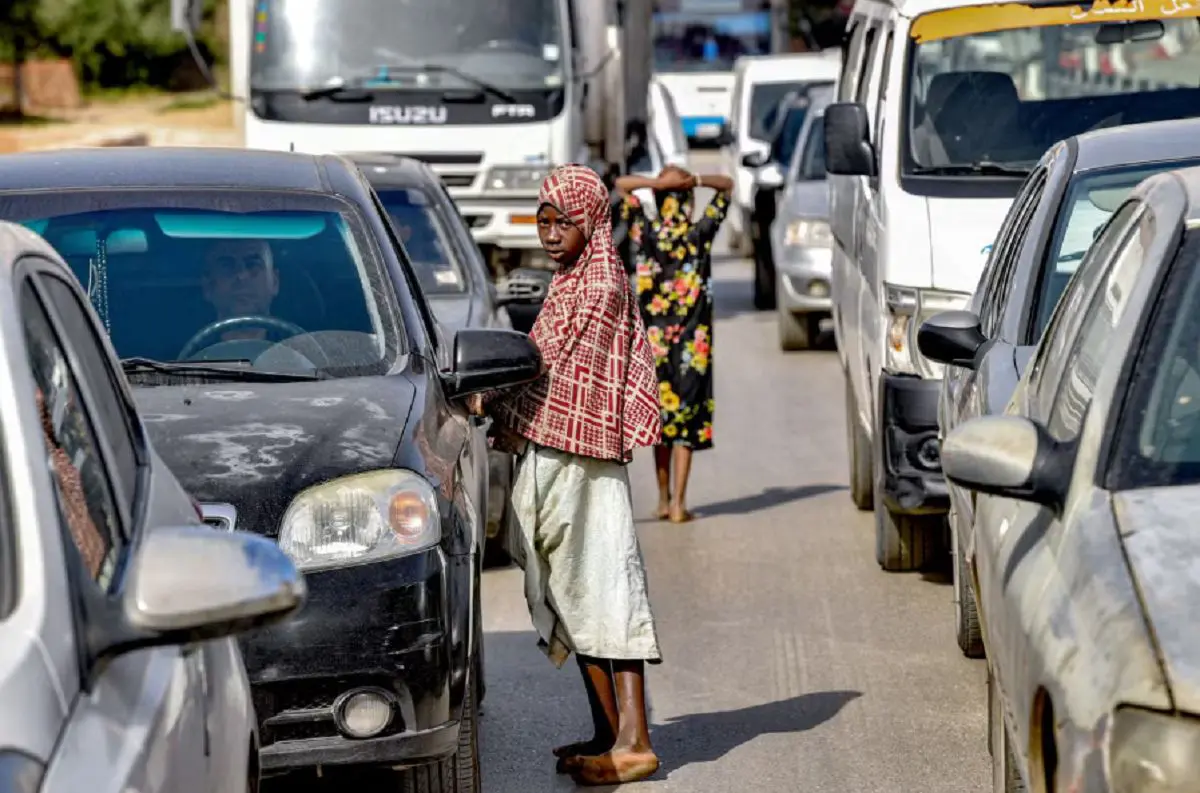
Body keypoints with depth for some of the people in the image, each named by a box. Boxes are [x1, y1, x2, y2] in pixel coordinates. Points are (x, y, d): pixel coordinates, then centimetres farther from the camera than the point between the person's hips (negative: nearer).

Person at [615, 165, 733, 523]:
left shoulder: (645, 233, -5)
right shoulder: (700, 234, -6)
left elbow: (622, 184, 5)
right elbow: (727, 185, 6)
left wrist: (660, 182, -8)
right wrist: (694, 180, -10)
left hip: (653, 336, 2)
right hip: (692, 339, -2)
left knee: (661, 416, 14)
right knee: (687, 416, 2)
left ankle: (664, 499, 18)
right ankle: (678, 504, -2)